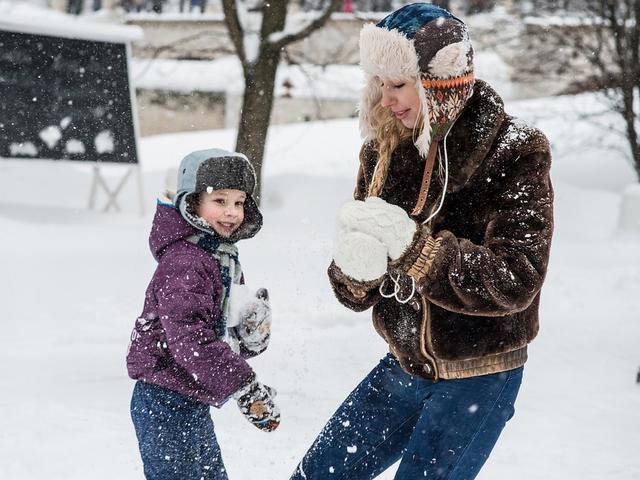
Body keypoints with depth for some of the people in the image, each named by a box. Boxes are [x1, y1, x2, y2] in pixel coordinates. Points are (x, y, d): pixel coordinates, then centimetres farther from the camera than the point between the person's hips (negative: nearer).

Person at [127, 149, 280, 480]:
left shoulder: (223, 258, 13)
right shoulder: (184, 264, -20)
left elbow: (225, 337, 17)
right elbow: (190, 339, -31)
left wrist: (253, 334, -7)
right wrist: (246, 389, -32)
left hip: (192, 403, 10)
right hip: (166, 404, -10)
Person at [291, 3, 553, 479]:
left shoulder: (514, 153, -16)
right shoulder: (386, 150, -1)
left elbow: (514, 281, -24)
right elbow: (359, 294, 0)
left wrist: (414, 247, -34)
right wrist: (354, 270, -24)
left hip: (479, 379, -6)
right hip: (406, 365, 6)